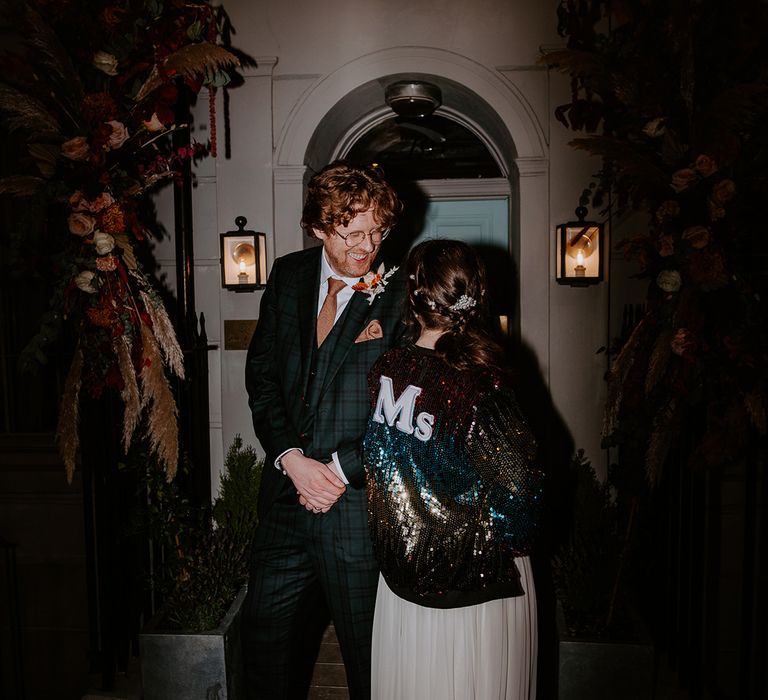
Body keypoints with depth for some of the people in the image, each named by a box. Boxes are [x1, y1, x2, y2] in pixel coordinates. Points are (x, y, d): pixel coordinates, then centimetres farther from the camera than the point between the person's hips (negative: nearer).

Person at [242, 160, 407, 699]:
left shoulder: (401, 296, -10)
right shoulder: (288, 277, 4)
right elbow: (262, 375, 4)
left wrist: (342, 469, -12)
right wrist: (292, 458, -9)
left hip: (358, 504, -4)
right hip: (287, 493, 5)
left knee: (367, 652, 13)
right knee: (264, 635, 21)